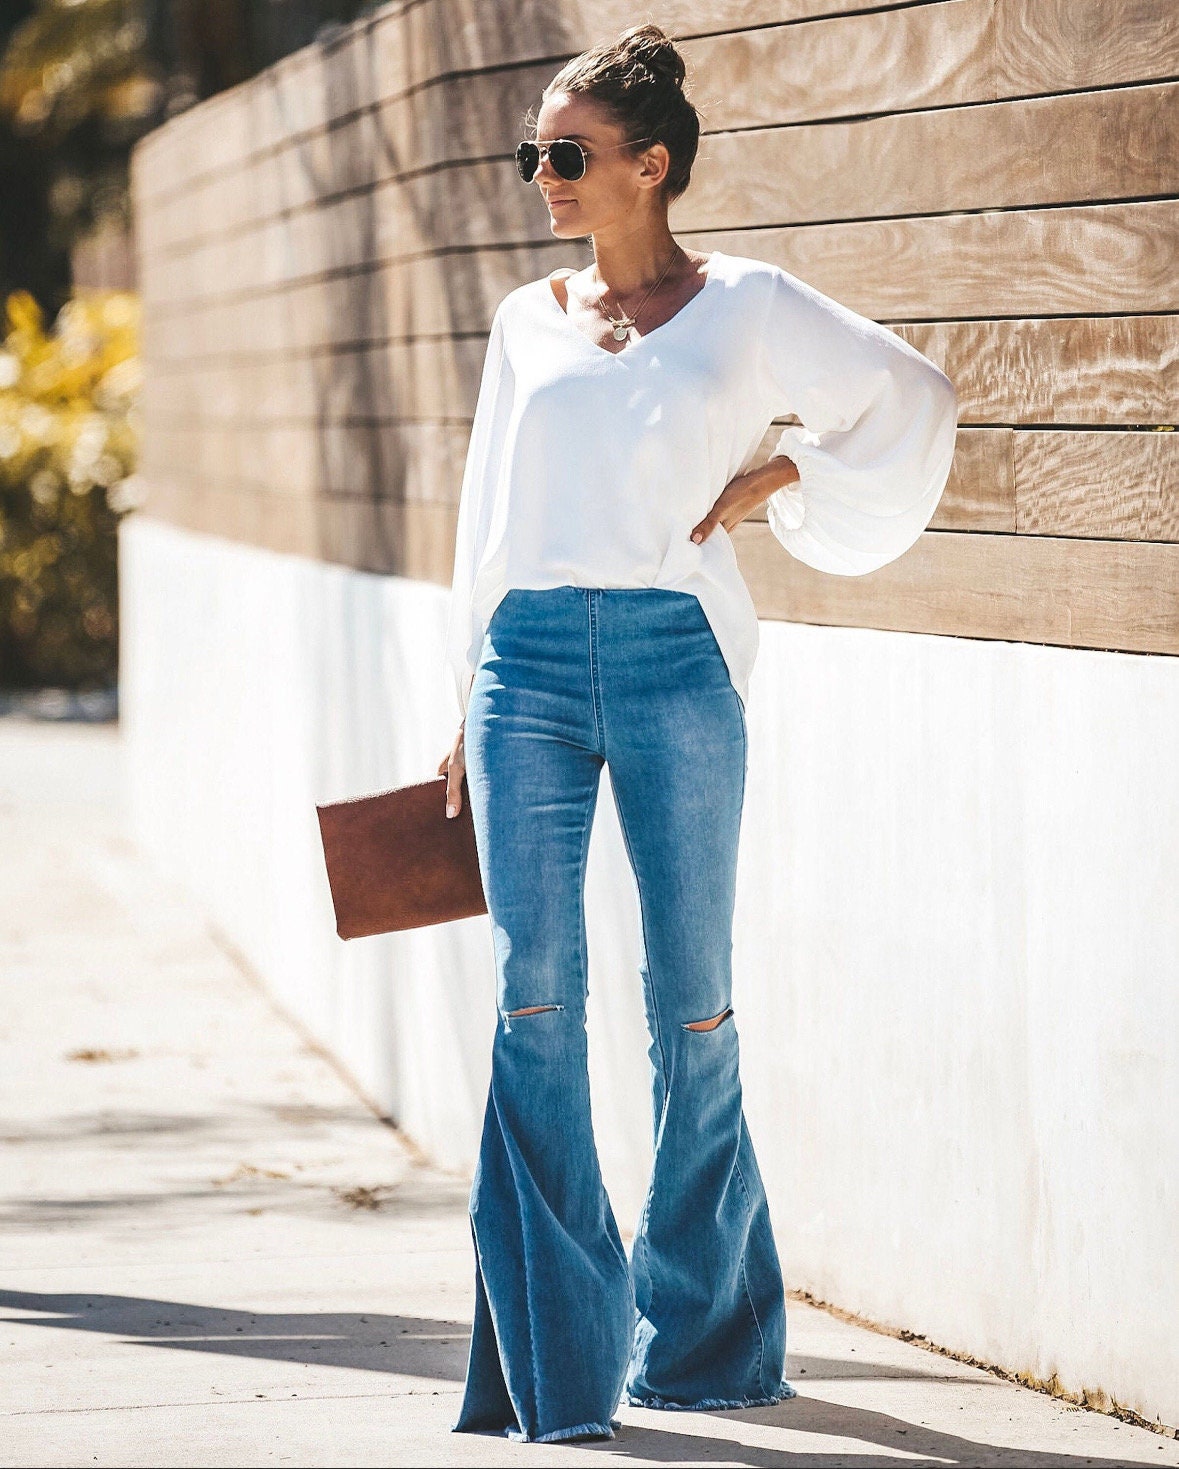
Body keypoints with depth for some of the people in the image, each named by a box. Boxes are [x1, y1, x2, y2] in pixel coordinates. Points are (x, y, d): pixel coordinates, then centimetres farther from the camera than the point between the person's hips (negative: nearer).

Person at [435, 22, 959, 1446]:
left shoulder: (743, 305, 4)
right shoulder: (527, 321, 14)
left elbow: (910, 394, 11)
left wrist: (780, 477, 3)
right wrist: (469, 705, 16)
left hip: (674, 660, -3)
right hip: (529, 663, 3)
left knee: (691, 996, 3)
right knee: (534, 994, -6)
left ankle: (700, 1328, 20)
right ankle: (554, 1354, -4)